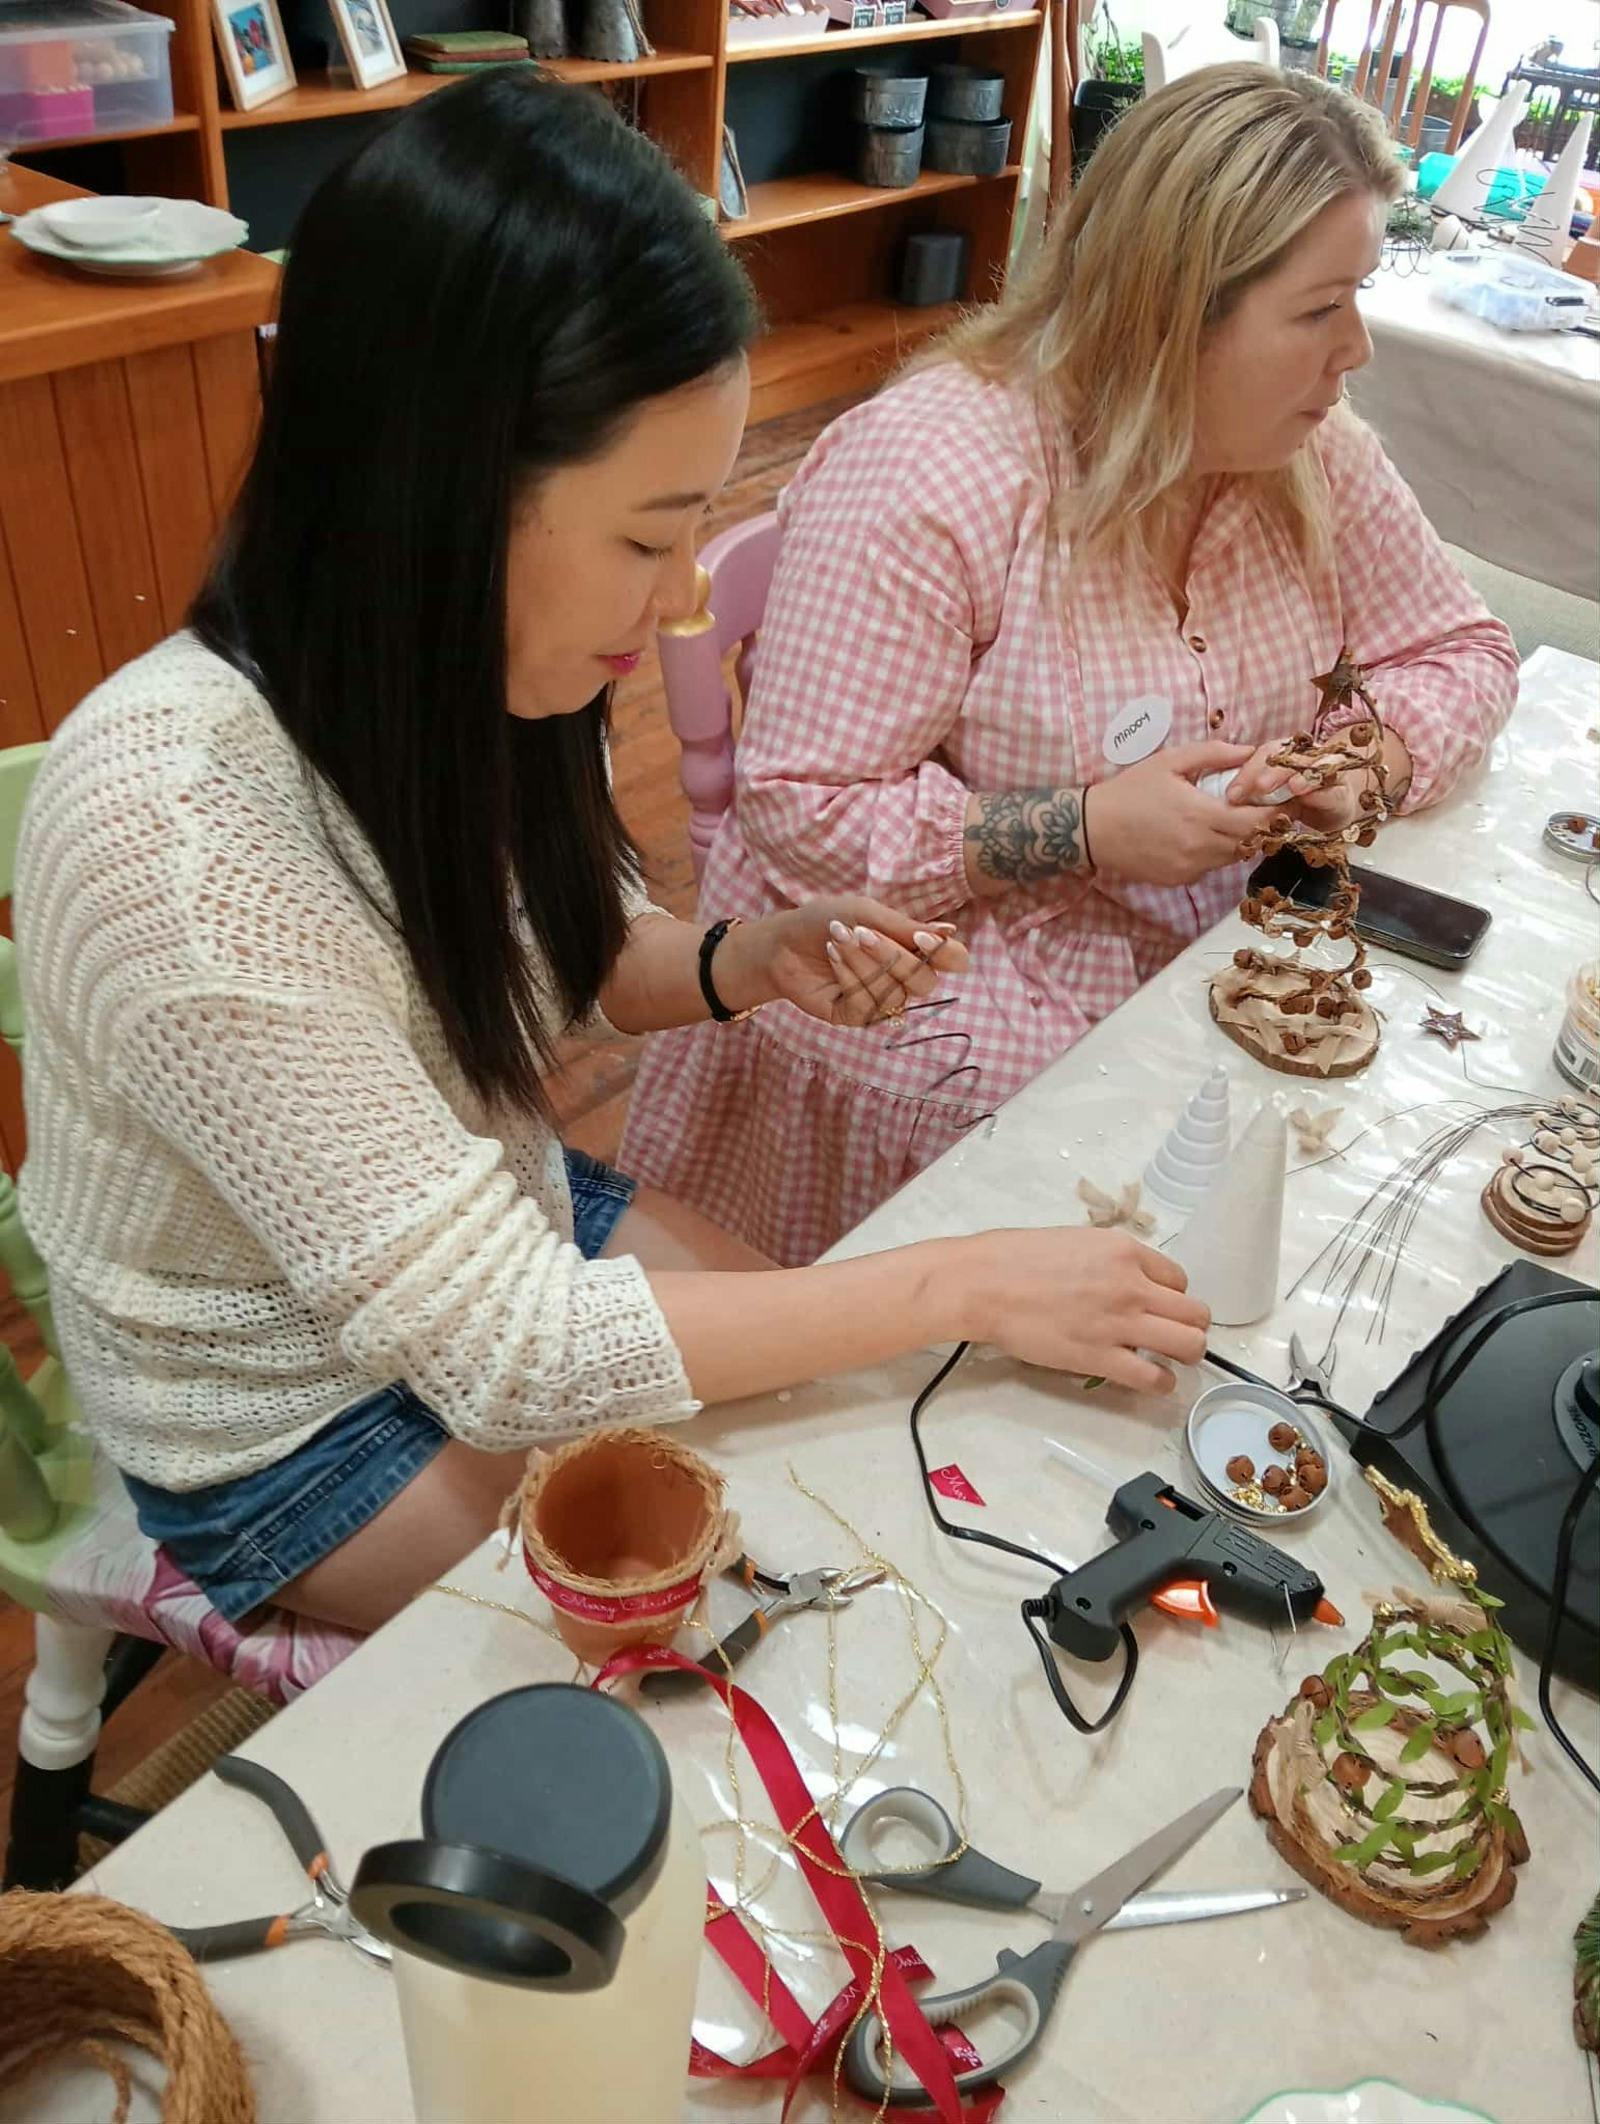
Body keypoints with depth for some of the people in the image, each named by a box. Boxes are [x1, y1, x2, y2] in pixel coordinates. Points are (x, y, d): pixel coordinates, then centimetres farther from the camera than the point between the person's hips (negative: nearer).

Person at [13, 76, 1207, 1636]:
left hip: (505, 1225, 6)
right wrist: (962, 1286, -27)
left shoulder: (453, 673, -14)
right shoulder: (174, 844, -36)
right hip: (295, 1420, -5)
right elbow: (505, 1351, -31)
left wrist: (745, 965, -16)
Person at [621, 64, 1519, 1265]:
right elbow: (801, 813, -20)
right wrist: (1092, 831, -26)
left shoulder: (1312, 453, 2)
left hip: (1211, 946, 7)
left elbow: (1461, 654, 11)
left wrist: (1367, 754, -12)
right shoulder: (924, 479, -20)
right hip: (931, 982, -6)